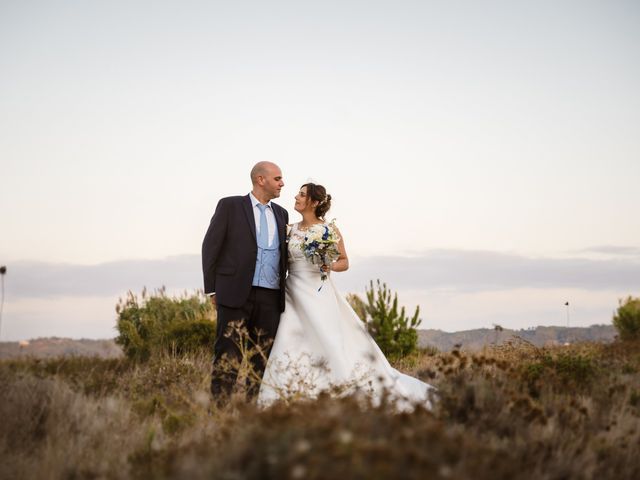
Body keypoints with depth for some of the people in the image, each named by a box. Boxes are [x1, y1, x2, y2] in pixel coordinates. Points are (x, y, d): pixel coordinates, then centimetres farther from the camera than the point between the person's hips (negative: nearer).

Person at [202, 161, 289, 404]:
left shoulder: (281, 214, 17)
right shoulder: (230, 206, 2)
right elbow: (210, 247, 0)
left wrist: (283, 292, 12)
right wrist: (212, 289, -3)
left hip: (270, 298, 5)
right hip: (236, 294, -5)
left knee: (263, 359, 5)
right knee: (228, 356, -9)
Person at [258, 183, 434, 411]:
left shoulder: (329, 229, -1)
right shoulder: (292, 229, 11)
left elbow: (344, 262, 3)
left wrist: (330, 266, -15)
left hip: (319, 296, -4)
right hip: (294, 295, 4)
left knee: (333, 346, -10)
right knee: (289, 349, -3)